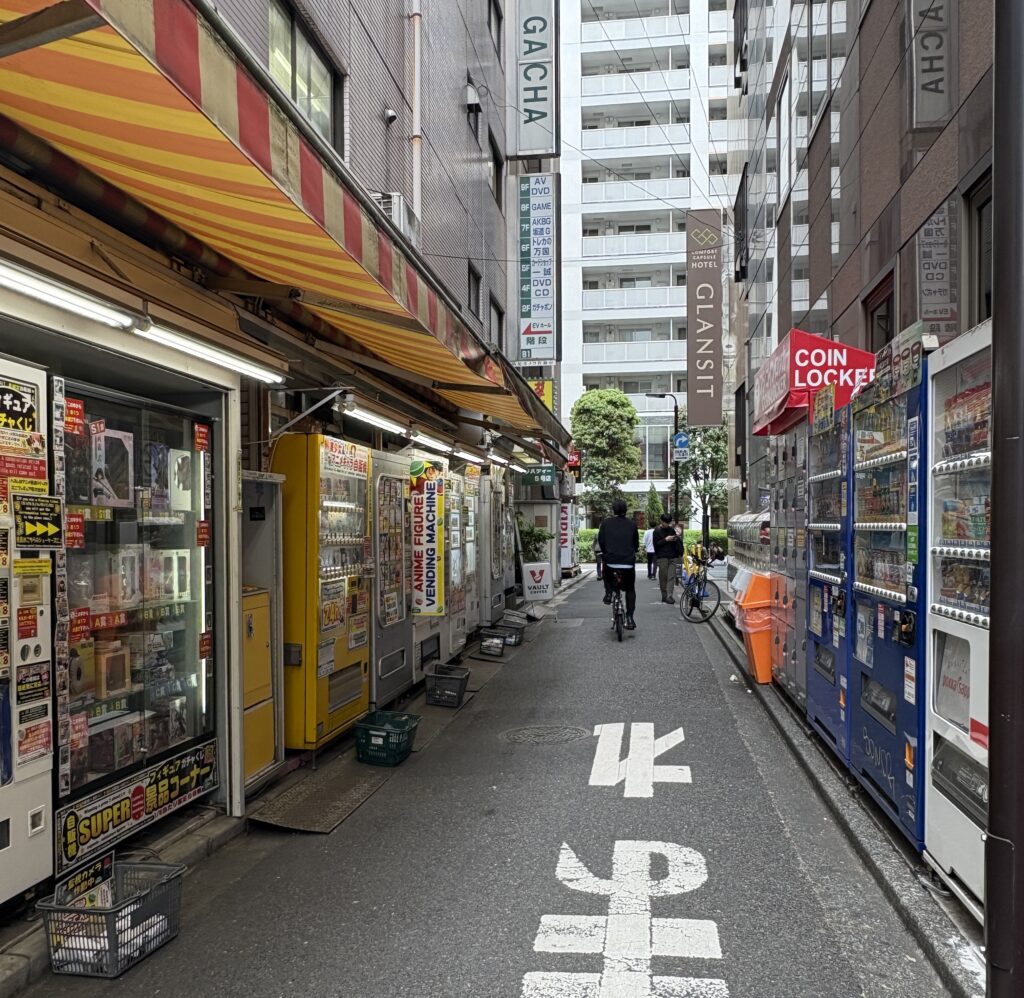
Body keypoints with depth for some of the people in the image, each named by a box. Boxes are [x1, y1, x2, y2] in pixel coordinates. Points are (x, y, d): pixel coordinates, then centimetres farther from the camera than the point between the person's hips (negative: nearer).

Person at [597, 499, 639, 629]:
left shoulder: (606, 523, 2)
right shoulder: (632, 524, 4)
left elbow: (601, 541, 4)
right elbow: (636, 543, 10)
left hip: (611, 561, 0)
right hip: (628, 562, 0)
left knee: (606, 570, 36)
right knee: (630, 590, 16)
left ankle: (608, 592, 17)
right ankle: (629, 618, 6)